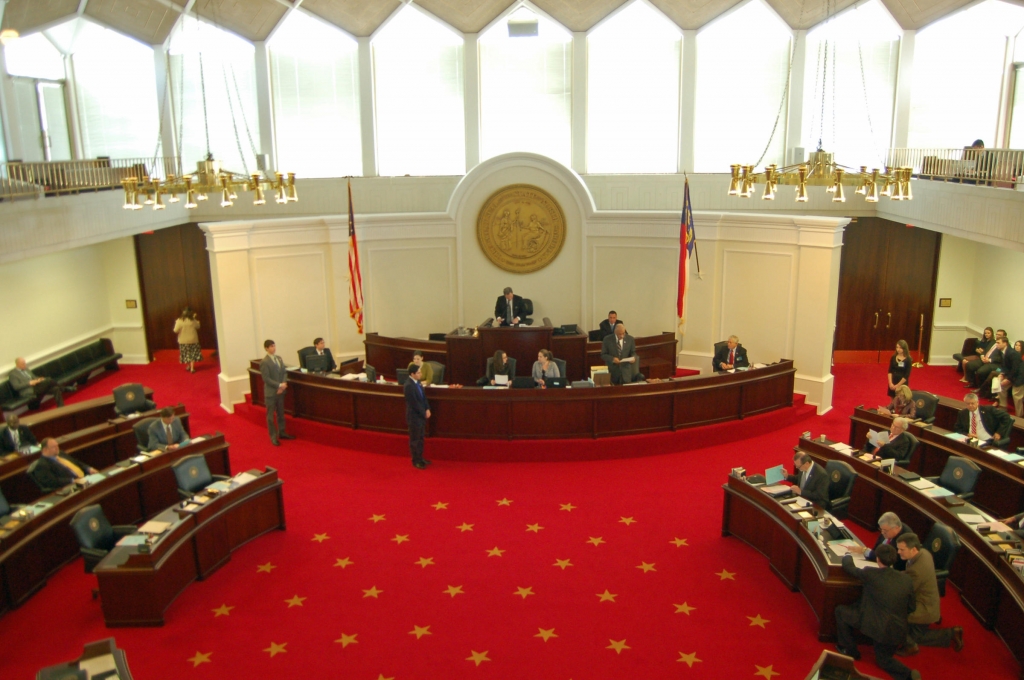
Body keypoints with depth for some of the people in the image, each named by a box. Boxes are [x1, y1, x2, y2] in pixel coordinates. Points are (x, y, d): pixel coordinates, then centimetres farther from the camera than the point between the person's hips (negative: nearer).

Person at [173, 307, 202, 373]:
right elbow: (198, 326, 7)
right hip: (192, 340, 0)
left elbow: (176, 330, -12)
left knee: (186, 354, 17)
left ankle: (188, 366, 30)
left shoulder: (179, 321, -13)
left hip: (183, 341, 1)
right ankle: (192, 368, 3)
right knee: (193, 354, 7)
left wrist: (176, 323, 5)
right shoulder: (193, 320, -10)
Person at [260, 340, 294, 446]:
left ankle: (281, 433, 27)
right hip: (270, 392, -7)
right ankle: (273, 437, 9)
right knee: (271, 415, 3)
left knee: (281, 413, 16)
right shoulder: (264, 362, -15)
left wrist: (284, 384, -9)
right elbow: (266, 379, -19)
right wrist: (279, 385, -19)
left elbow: (284, 372, 8)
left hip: (280, 391, 7)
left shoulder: (279, 358, 8)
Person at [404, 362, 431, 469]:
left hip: (421, 415, 8)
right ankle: (416, 461, 17)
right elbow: (414, 403, -22)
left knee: (420, 438, 18)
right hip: (414, 416, -8)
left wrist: (427, 409, -1)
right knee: (415, 440, 5)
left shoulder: (418, 382, 3)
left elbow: (424, 397, 11)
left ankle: (420, 458, 30)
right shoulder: (409, 385, -23)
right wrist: (424, 413, -14)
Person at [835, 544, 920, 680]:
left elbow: (848, 568, 3)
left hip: (875, 625, -5)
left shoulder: (871, 573, -13)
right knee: (883, 660, 27)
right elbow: (911, 608, 8)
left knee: (840, 610, 14)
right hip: (897, 630, 5)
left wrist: (847, 556, 25)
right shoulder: (907, 579, -2)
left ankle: (850, 649, 20)